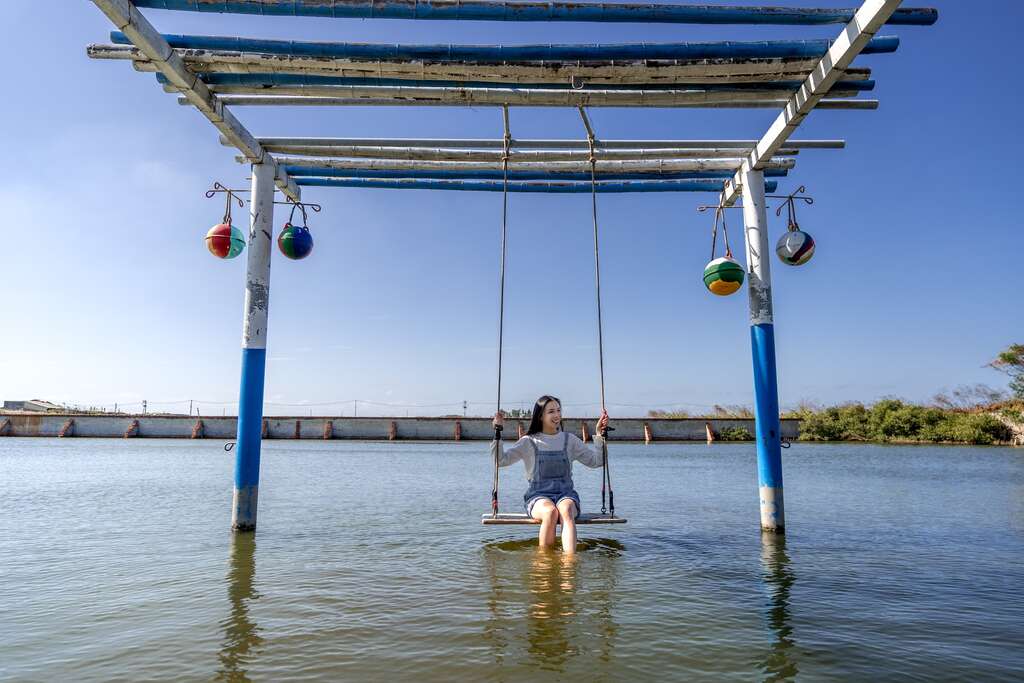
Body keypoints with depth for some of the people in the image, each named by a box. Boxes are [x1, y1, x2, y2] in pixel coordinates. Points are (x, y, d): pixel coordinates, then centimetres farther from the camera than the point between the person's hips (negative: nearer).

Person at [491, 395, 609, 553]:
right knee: (550, 512, -35)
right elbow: (501, 460, -1)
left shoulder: (570, 440, 14)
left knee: (566, 511, -34)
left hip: (566, 494, 1)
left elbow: (596, 461, 13)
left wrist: (599, 434, 3)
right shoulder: (529, 442, 8)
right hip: (538, 496, -1)